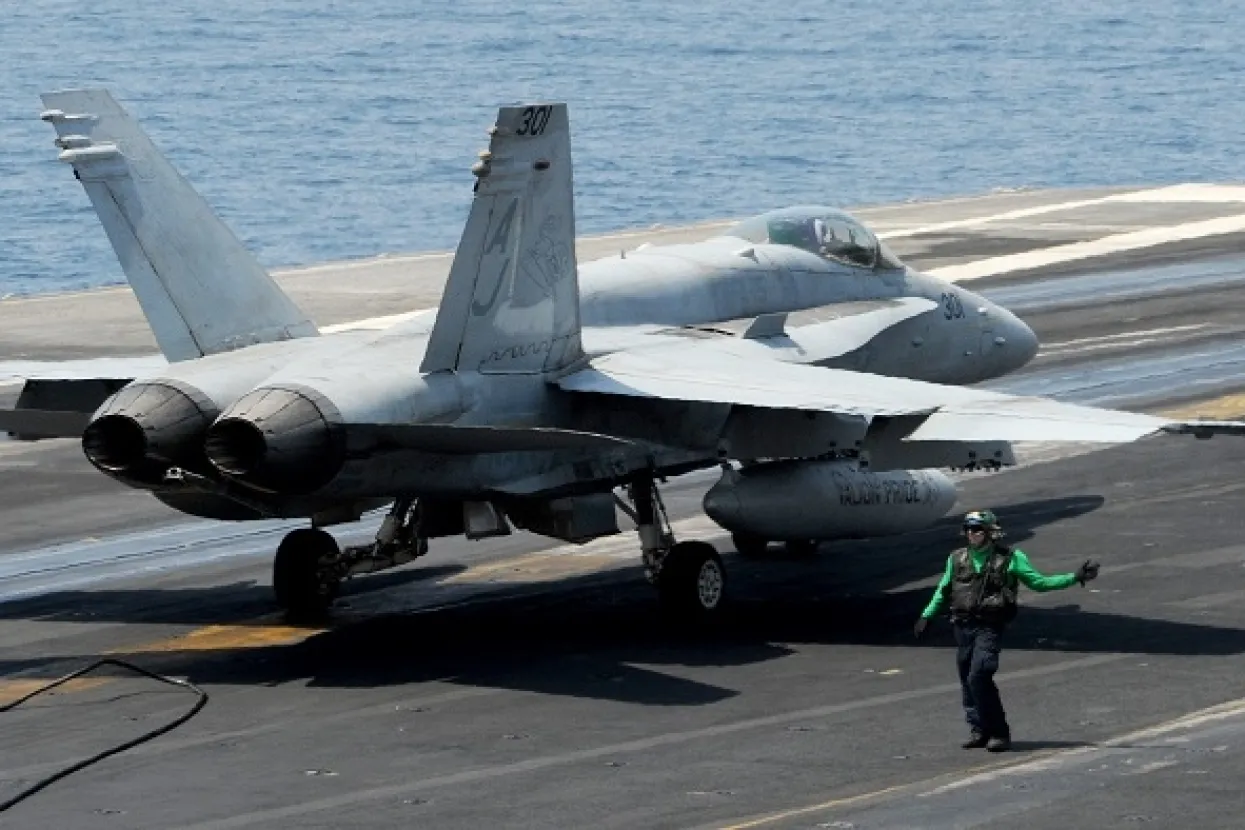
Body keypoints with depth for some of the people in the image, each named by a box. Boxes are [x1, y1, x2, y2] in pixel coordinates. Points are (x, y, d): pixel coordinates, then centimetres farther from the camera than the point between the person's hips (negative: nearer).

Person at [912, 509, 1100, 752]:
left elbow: (1039, 582, 8)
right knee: (967, 680, 6)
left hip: (988, 628, -5)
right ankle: (979, 730, 19)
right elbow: (943, 591, 25)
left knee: (979, 677, -18)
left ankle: (999, 733, -10)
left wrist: (1075, 577, 2)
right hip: (963, 627, 5)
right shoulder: (957, 559, 13)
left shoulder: (1009, 559, 2)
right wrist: (926, 616, 20)